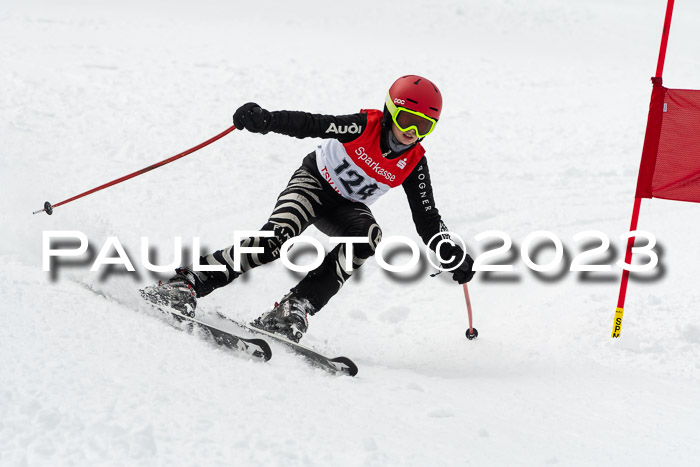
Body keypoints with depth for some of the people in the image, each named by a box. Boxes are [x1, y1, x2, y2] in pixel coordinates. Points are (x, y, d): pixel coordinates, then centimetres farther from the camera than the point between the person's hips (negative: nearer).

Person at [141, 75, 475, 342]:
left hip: (347, 208, 4)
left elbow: (427, 219, -5)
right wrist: (265, 120, -47)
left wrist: (453, 256, -17)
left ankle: (293, 309, -34)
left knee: (367, 236, -32)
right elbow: (310, 125, -30)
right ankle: (189, 283, -30)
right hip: (314, 182, -4)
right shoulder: (364, 126, -21)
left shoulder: (414, 164, -11)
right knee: (277, 236, -32)